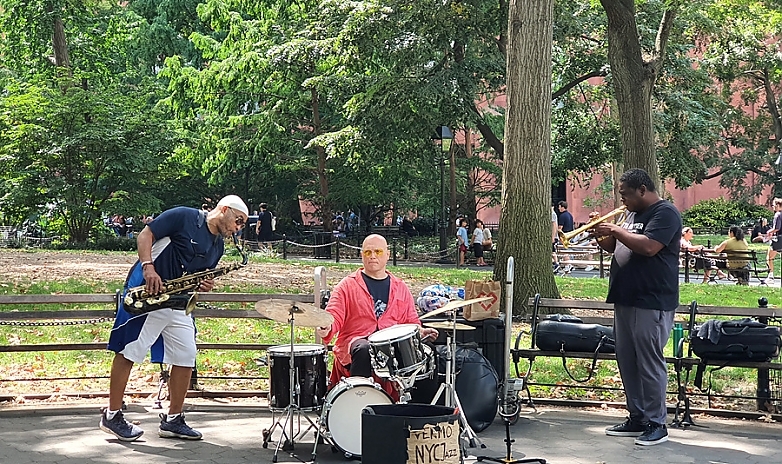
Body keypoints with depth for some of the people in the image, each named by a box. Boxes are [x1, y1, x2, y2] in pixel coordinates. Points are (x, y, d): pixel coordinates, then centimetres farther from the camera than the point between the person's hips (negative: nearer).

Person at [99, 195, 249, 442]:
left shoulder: (217, 247, 14)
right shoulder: (184, 217, -8)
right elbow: (146, 234, -10)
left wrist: (204, 285, -1)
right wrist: (148, 267, -23)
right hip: (146, 294, -8)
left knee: (186, 358, 3)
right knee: (128, 352, -4)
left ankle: (173, 420, 14)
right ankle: (111, 416, 4)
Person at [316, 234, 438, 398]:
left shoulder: (400, 288, 19)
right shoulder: (347, 285, 8)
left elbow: (411, 322, 20)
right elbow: (334, 316, -2)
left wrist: (421, 332, -2)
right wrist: (326, 329, -24)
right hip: (356, 341, -3)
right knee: (364, 350, -38)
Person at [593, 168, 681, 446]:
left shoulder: (665, 213, -10)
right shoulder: (633, 214, 18)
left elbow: (648, 246, -24)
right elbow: (615, 247, 23)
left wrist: (615, 230, -15)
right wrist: (602, 236, 2)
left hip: (652, 304, -9)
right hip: (625, 300, 9)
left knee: (650, 363, -5)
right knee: (627, 361, 12)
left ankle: (656, 424, 2)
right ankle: (637, 418, 21)